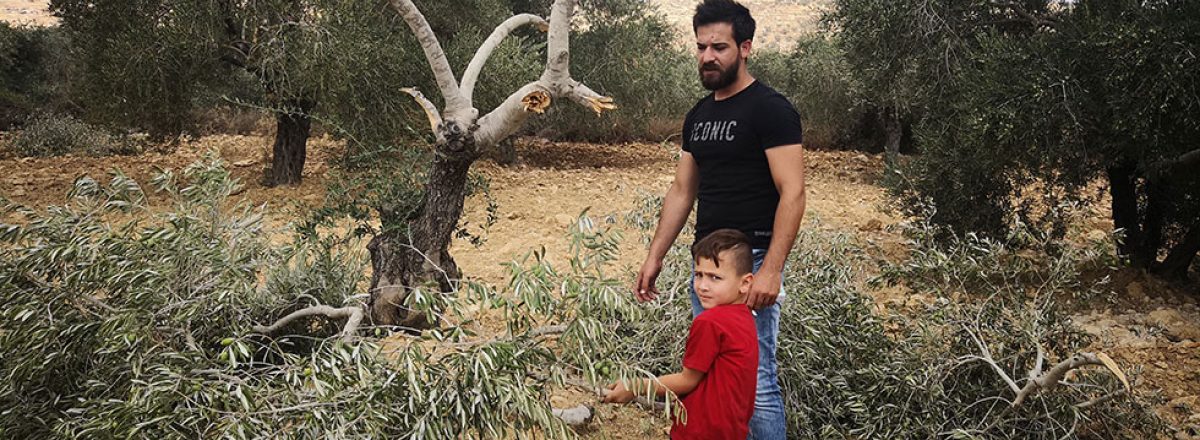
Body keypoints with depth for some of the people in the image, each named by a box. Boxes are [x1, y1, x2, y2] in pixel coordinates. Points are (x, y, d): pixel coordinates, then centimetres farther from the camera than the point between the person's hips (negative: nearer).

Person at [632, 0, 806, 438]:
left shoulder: (770, 108, -10)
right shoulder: (698, 115, 14)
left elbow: (792, 194, -16)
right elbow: (681, 191, 18)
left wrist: (771, 270, -23)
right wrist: (654, 256, 12)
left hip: (752, 262, -8)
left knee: (756, 384, -6)